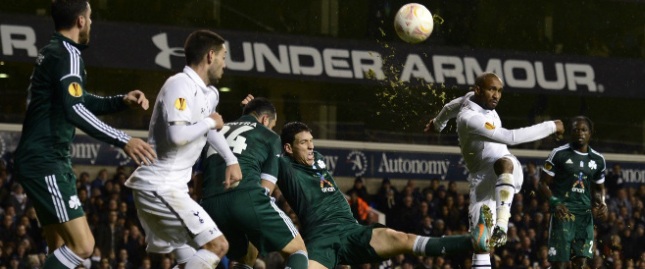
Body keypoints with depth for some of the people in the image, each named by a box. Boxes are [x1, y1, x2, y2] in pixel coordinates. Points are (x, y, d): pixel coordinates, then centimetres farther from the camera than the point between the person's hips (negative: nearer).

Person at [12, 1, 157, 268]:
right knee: (82, 245, -16)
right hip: (45, 162, -11)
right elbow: (74, 110, -27)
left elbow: (82, 100, 31)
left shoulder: (53, 52, 18)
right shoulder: (67, 54, -13)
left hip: (43, 160, 11)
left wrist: (122, 100, 17)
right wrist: (123, 140, -30)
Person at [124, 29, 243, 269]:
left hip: (168, 187, 10)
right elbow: (177, 135, -30)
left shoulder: (209, 93, 13)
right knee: (217, 245, -15)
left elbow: (208, 129, 33)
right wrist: (210, 122, -13)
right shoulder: (180, 85, -16)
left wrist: (231, 160, 20)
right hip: (160, 186, -10)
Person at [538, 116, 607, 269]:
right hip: (563, 212, -4)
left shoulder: (598, 160, 13)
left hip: (585, 214, 4)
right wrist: (555, 203, -18)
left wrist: (602, 204, 4)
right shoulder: (559, 154, -2)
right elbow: (543, 183, -1)